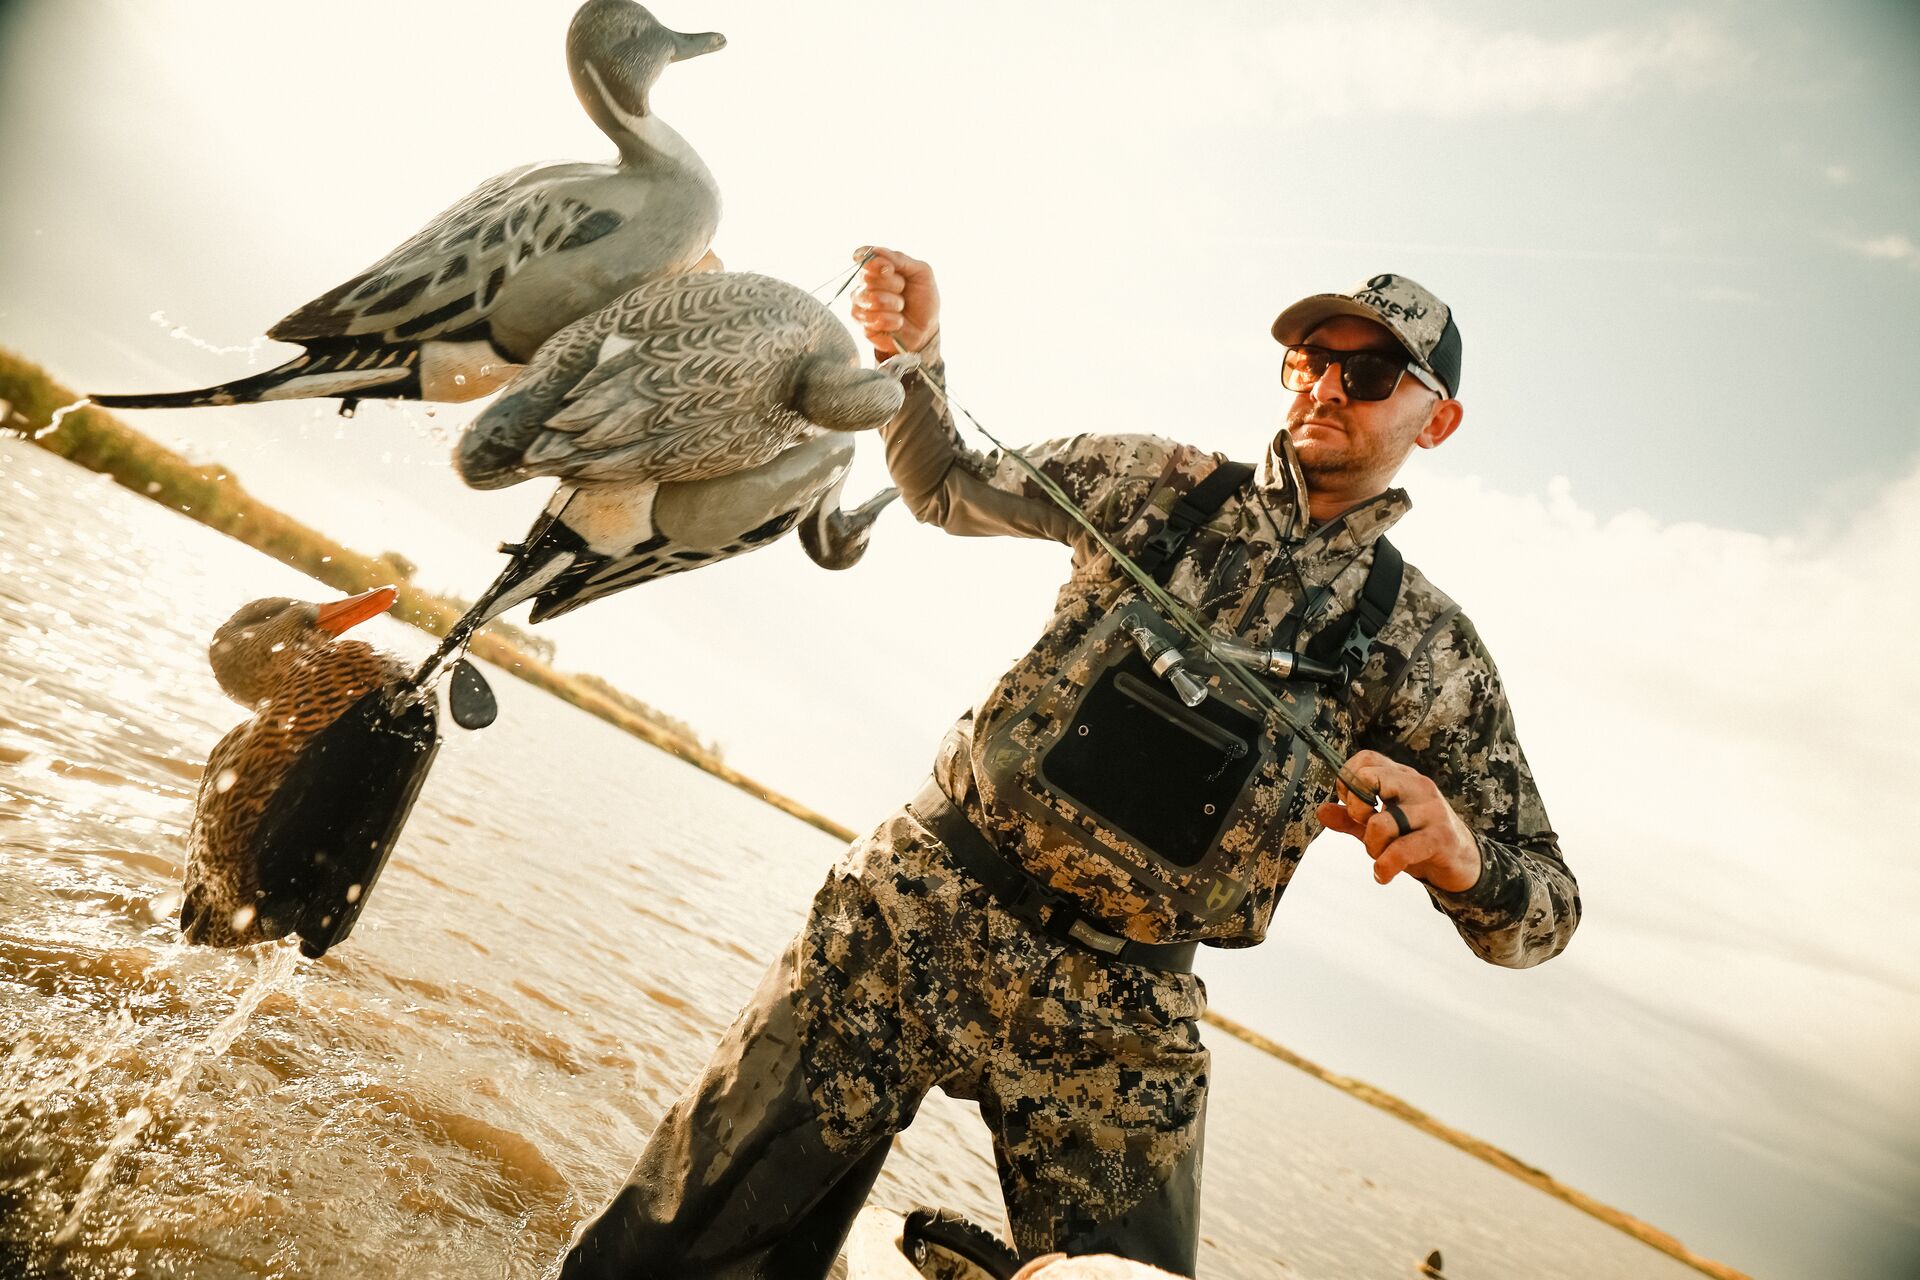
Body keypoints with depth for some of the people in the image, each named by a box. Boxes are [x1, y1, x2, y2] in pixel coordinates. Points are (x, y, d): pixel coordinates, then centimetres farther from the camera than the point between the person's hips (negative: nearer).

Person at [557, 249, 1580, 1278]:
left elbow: (1546, 908, 8)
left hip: (1119, 1021, 1)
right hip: (914, 915, 0)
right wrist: (914, 354, 0)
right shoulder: (1158, 480, 9)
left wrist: (1457, 849, -16)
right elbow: (949, 487, 20)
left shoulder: (1430, 645, 7)